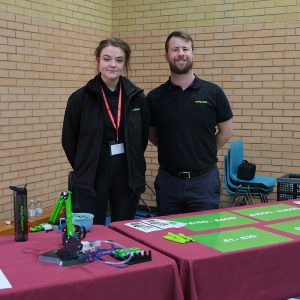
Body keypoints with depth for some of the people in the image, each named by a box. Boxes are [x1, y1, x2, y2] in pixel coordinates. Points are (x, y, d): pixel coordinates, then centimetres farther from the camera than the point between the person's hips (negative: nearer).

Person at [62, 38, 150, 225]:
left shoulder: (137, 97, 0)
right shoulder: (80, 98, -7)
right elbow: (69, 140, 2)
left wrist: (134, 165, 9)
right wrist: (84, 169, 6)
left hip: (128, 176, 2)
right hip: (92, 179, -2)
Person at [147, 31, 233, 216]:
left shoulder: (213, 93, -3)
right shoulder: (155, 97, 0)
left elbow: (226, 131, 7)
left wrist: (205, 152, 8)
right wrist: (173, 150, 8)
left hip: (204, 180, -1)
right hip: (168, 180, 1)